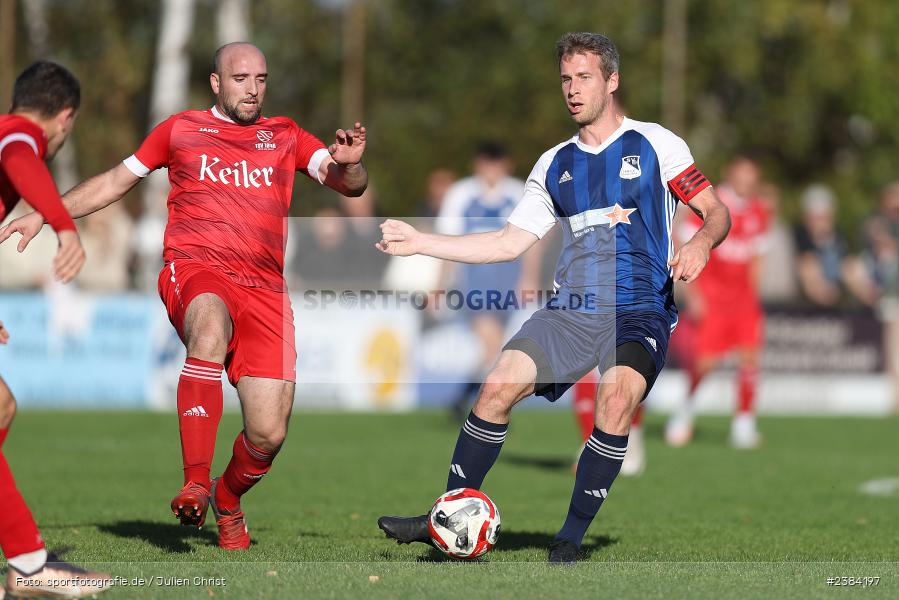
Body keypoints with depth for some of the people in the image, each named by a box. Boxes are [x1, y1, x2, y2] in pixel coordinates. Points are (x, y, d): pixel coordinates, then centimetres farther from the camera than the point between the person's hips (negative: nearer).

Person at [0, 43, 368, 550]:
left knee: (268, 436, -9)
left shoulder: (286, 137, 18)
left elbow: (350, 185, 9)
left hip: (263, 289, 2)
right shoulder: (181, 129, 16)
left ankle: (228, 500, 26)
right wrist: (43, 216, 18)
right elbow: (116, 181, 24)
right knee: (211, 329, -41)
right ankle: (195, 484, -42)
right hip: (195, 270, -2)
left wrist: (348, 164, -15)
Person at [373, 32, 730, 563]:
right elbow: (509, 243, 18)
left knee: (618, 395, -31)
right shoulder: (554, 165, 17)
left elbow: (717, 212, 2)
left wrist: (700, 243, -21)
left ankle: (572, 536, -20)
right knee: (499, 386, -15)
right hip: (570, 313, 4)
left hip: (640, 311, -4)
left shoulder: (654, 145, 3)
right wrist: (420, 242, 13)